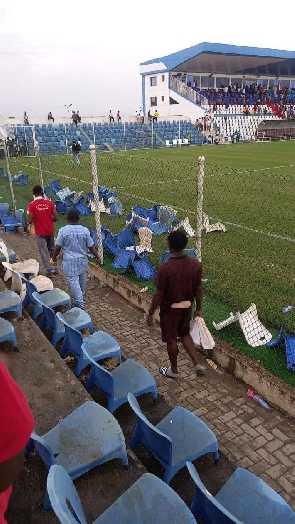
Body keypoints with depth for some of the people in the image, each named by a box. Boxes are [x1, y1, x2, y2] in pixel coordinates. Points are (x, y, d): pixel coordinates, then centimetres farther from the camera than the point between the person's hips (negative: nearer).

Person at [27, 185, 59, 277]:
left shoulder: (32, 205, -13)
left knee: (44, 251, 8)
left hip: (40, 232, -3)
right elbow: (56, 218, -6)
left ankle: (49, 270, 10)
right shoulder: (49, 203, -6)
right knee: (51, 249, 20)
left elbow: (29, 221, -14)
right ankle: (53, 267, 30)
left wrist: (34, 219, 8)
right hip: (50, 231, 3)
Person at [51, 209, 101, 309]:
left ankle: (80, 303, 2)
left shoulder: (63, 230, -14)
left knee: (74, 281, 2)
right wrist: (97, 257, 8)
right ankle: (81, 295, 45)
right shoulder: (85, 230, -9)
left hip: (70, 261, -3)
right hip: (82, 259, 4)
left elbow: (58, 247, -8)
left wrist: (54, 257, 9)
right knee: (82, 279, 23)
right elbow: (91, 246, -4)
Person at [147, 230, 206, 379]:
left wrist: (150, 313, -7)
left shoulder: (165, 268, -26)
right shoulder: (195, 264, -11)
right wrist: (198, 308, 12)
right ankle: (197, 364, 22)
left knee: (171, 339, 15)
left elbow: (159, 294, -20)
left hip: (170, 309, -5)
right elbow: (198, 289, -2)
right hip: (187, 306, 5)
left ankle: (173, 370, 33)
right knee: (185, 334, 27)